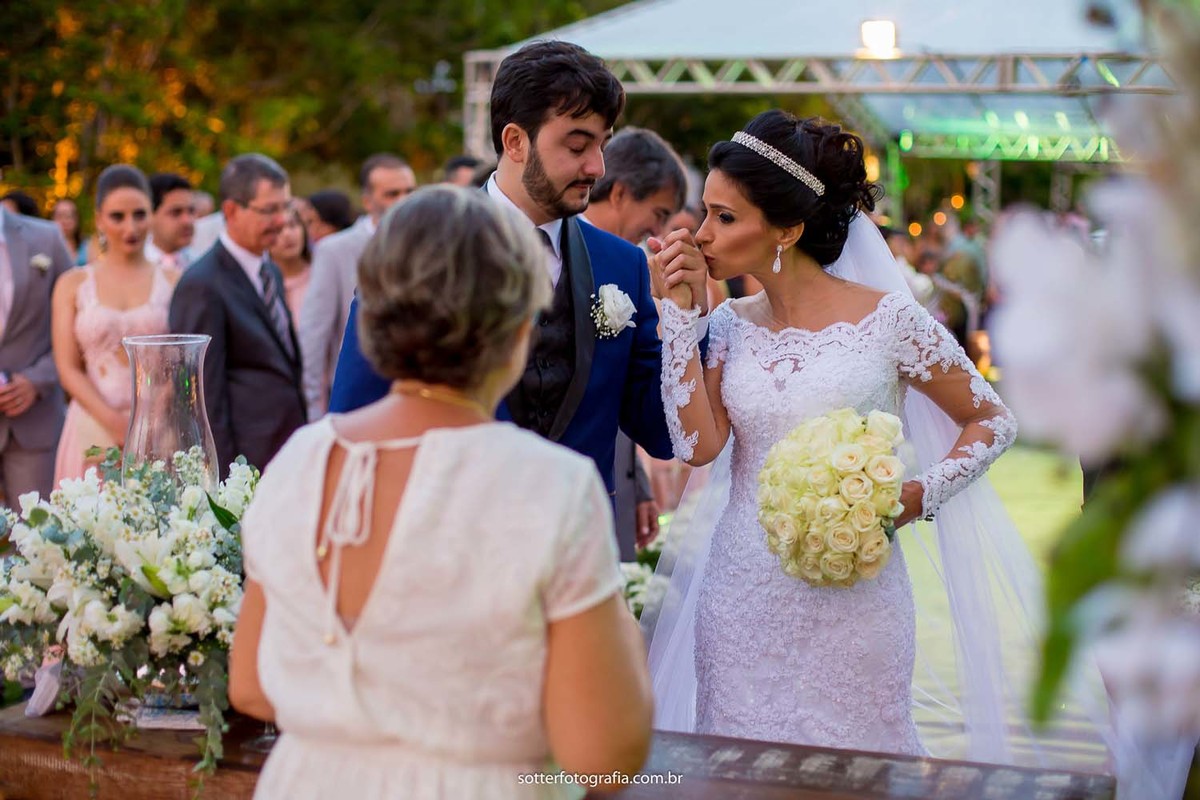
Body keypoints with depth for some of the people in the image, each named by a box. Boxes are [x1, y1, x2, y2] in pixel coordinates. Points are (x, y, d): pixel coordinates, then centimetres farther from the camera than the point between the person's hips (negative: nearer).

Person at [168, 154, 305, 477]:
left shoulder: (272, 273, 15)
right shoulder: (202, 286, -12)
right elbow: (205, 398, -14)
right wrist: (224, 481, -15)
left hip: (288, 459, 8)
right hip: (246, 465, -8)